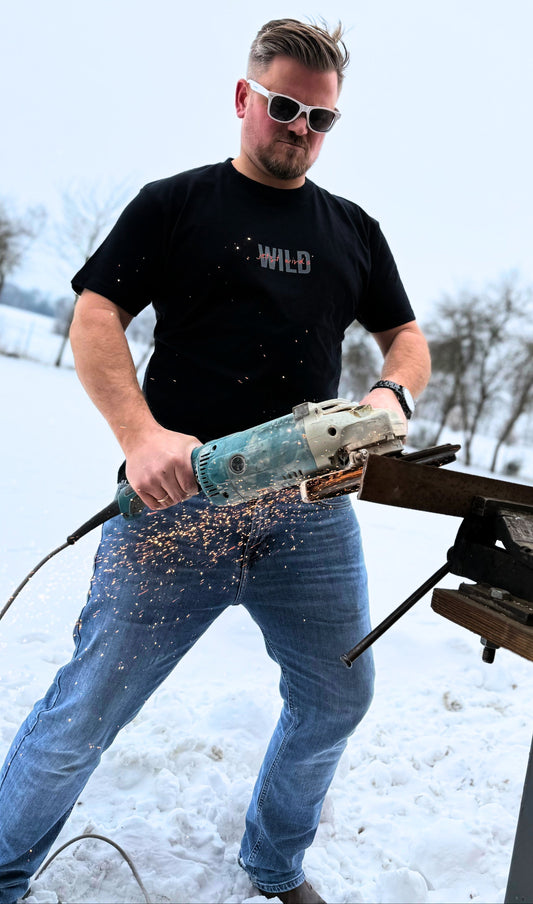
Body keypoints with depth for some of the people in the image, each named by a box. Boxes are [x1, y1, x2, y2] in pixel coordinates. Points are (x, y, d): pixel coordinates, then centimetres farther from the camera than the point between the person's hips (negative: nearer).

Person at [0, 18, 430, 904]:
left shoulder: (353, 229, 18)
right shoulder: (176, 203, 7)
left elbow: (407, 338, 20)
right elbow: (95, 318, -2)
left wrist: (391, 396, -4)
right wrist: (141, 435, -18)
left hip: (312, 511, 5)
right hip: (179, 500, -4)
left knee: (337, 698, 14)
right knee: (86, 713, 0)